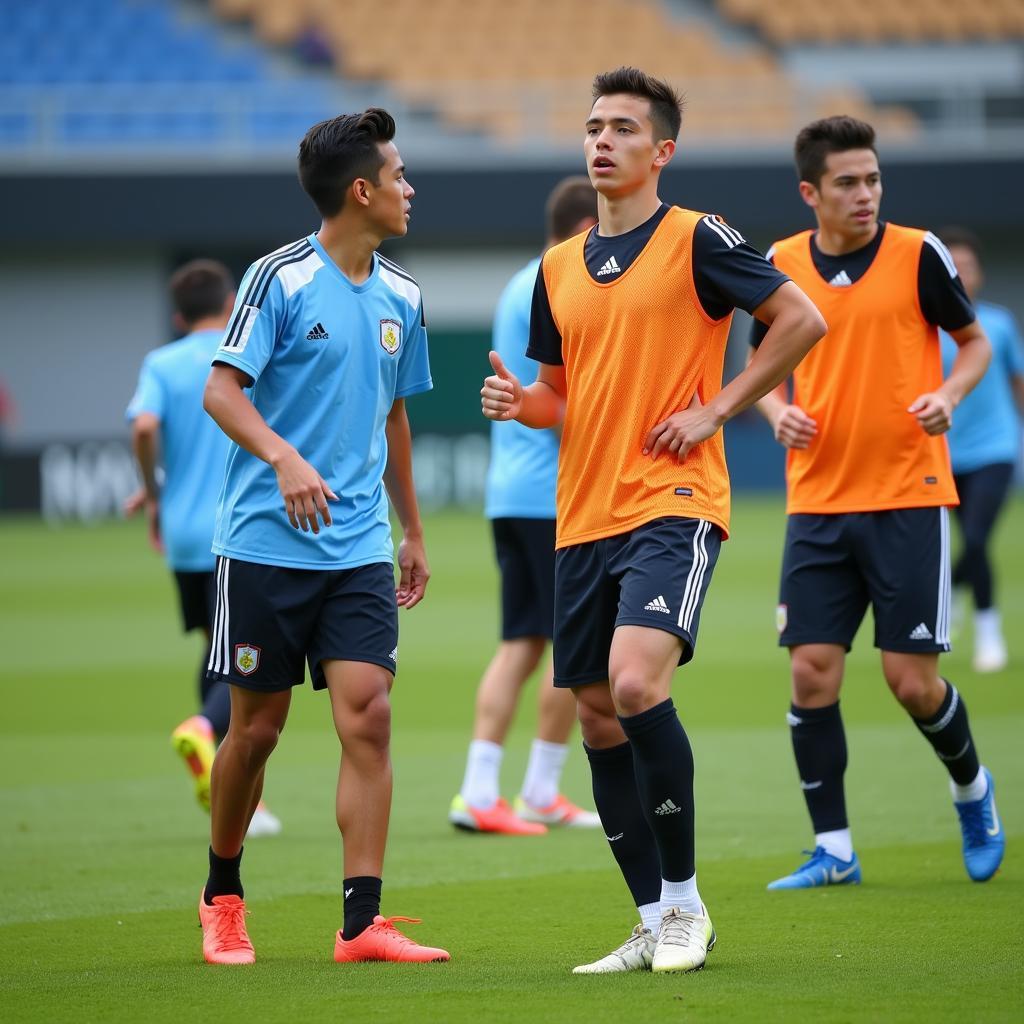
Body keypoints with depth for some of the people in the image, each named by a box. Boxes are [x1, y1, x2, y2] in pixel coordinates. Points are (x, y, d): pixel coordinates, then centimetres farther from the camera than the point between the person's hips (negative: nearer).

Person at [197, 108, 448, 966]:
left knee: (367, 713, -10)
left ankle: (362, 921, -12)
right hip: (266, 542, -4)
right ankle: (223, 897, 26)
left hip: (359, 547, 4)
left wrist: (412, 531, 25)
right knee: (258, 726, 4)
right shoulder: (281, 278, -7)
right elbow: (221, 390, -11)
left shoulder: (400, 298, 11)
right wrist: (284, 457, -28)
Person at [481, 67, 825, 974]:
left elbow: (802, 321, -6)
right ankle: (655, 925, 15)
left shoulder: (696, 240, -4)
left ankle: (685, 902, -10)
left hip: (673, 504, -7)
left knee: (637, 684, -24)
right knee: (600, 722, 6)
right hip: (584, 516, 7)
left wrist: (716, 410, -10)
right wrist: (520, 402, 0)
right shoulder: (559, 267, 15)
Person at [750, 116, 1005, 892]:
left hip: (909, 497, -3)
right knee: (811, 674, -4)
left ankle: (972, 790, 26)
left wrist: (949, 394, -13)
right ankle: (833, 850, 5)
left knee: (913, 680, -4)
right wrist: (778, 410, -5)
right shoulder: (780, 266, 4)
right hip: (817, 502, 3)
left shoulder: (917, 254, -3)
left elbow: (975, 341, 7)